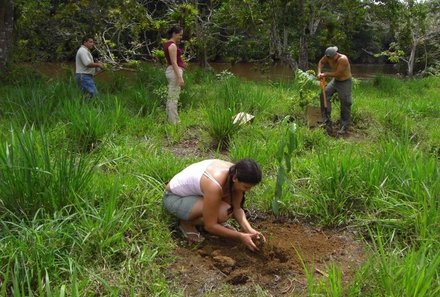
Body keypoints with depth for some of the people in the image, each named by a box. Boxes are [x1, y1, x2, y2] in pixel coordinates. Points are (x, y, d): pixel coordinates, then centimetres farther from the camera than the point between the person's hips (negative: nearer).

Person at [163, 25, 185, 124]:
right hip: (175, 71, -11)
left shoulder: (167, 43, 14)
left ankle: (171, 120, 20)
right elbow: (174, 63, -22)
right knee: (173, 98, -7)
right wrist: (180, 77, -25)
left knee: (171, 98, 13)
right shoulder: (172, 45, -16)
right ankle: (173, 122, -4)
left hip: (172, 71, 11)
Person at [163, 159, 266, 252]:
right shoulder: (215, 185, -38)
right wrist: (241, 236, -25)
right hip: (174, 198, -7)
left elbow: (237, 208, -5)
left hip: (193, 190, 7)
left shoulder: (235, 173, -16)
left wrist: (249, 230, -20)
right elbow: (210, 226, -29)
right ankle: (186, 223, -4)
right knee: (224, 212, -28)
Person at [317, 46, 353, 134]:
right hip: (335, 80, 6)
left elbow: (338, 73, -31)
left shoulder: (343, 59, -32)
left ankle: (344, 127, 4)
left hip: (345, 82, -6)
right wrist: (319, 73, -10)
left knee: (345, 104, -6)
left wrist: (325, 74, -21)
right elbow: (321, 62, 6)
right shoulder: (328, 57, -14)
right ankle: (326, 121, -4)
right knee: (324, 94, -9)